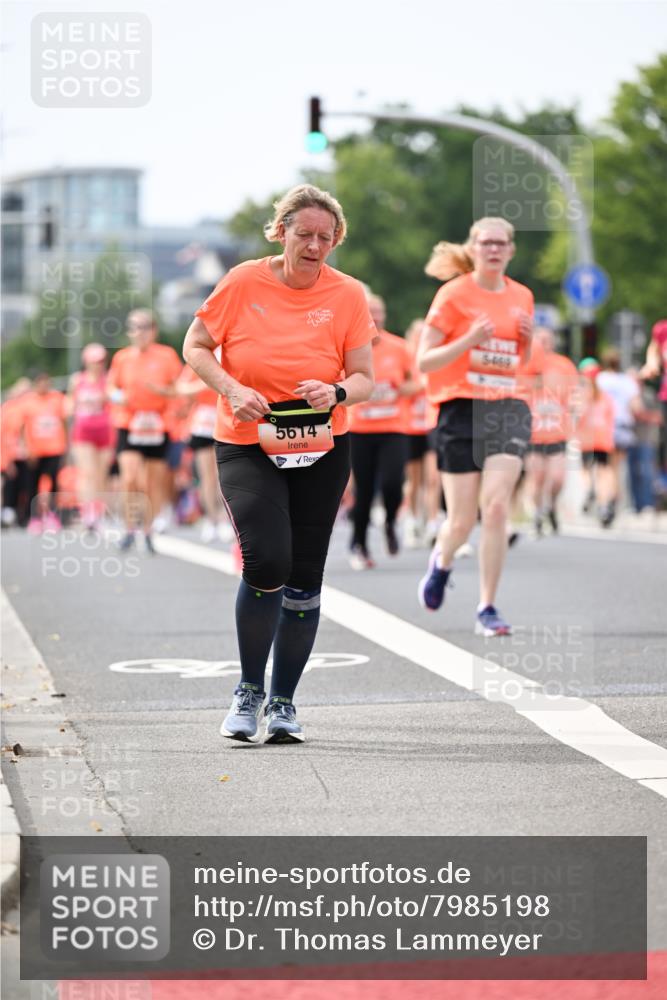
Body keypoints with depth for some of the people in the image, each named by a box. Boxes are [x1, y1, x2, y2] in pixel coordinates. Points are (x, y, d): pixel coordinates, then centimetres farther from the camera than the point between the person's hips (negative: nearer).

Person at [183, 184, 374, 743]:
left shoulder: (348, 295, -3)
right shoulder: (244, 283, -6)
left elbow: (364, 379, 0)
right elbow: (196, 347, 2)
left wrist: (337, 393, -22)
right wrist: (231, 389, -15)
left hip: (322, 451, 2)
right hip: (246, 446, -2)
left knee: (304, 579, 5)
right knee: (267, 561, -20)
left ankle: (283, 702, 22)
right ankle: (249, 690, 1)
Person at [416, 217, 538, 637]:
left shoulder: (522, 296, 11)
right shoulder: (454, 294, -3)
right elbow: (424, 361, -6)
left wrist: (528, 339, 1)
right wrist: (469, 340, -20)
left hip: (509, 408, 3)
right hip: (462, 408, -3)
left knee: (497, 506, -14)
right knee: (463, 519, 1)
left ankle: (488, 609, -7)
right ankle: (442, 561, 38)